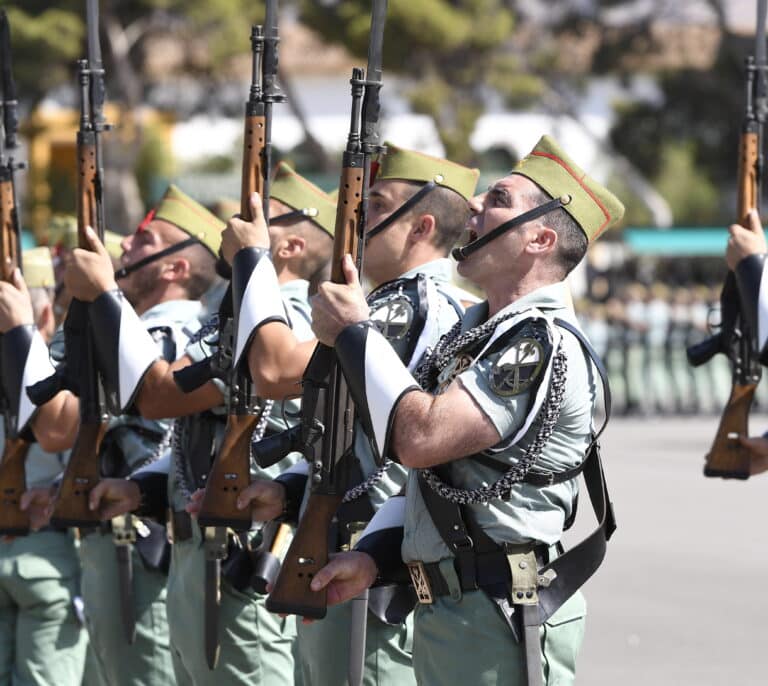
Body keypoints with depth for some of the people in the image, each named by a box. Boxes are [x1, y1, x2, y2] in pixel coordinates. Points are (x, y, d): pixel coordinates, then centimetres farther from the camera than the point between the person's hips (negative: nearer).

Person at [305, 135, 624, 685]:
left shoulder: (544, 345, -16)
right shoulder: (477, 332, 15)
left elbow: (420, 436, -25)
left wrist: (353, 332, -15)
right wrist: (372, 556, 5)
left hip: (502, 621, -10)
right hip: (447, 613, 10)